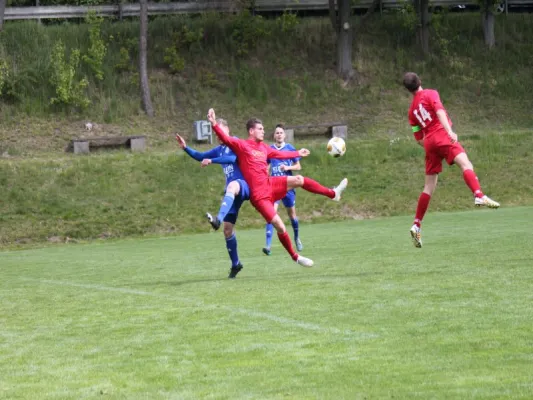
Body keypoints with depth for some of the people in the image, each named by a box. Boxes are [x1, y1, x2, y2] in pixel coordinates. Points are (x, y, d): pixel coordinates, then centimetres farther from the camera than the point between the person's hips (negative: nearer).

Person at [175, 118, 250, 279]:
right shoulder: (220, 150, 22)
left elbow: (233, 158, -20)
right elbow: (200, 157, 30)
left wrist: (212, 161, -26)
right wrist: (185, 148, 15)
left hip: (244, 185, -9)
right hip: (231, 193, 9)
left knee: (232, 186, -46)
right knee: (228, 229, 5)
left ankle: (218, 219, -69)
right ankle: (235, 264, 19)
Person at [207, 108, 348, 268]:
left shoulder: (263, 147, 14)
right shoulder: (241, 145, -7)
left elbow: (280, 154, 31)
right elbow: (225, 139, -22)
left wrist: (298, 153, 43)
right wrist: (214, 124, -39)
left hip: (271, 185, 7)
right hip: (259, 195, -7)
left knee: (298, 180, -8)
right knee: (280, 227, -11)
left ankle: (333, 194, 6)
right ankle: (295, 256, 6)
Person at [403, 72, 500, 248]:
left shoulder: (412, 110, 24)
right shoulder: (430, 94, 8)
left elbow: (419, 139, 24)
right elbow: (439, 111, -12)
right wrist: (449, 131, -24)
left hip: (429, 143, 6)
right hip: (442, 135, -6)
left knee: (429, 186, 12)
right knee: (465, 163, -25)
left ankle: (417, 225, 9)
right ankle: (479, 196, -53)